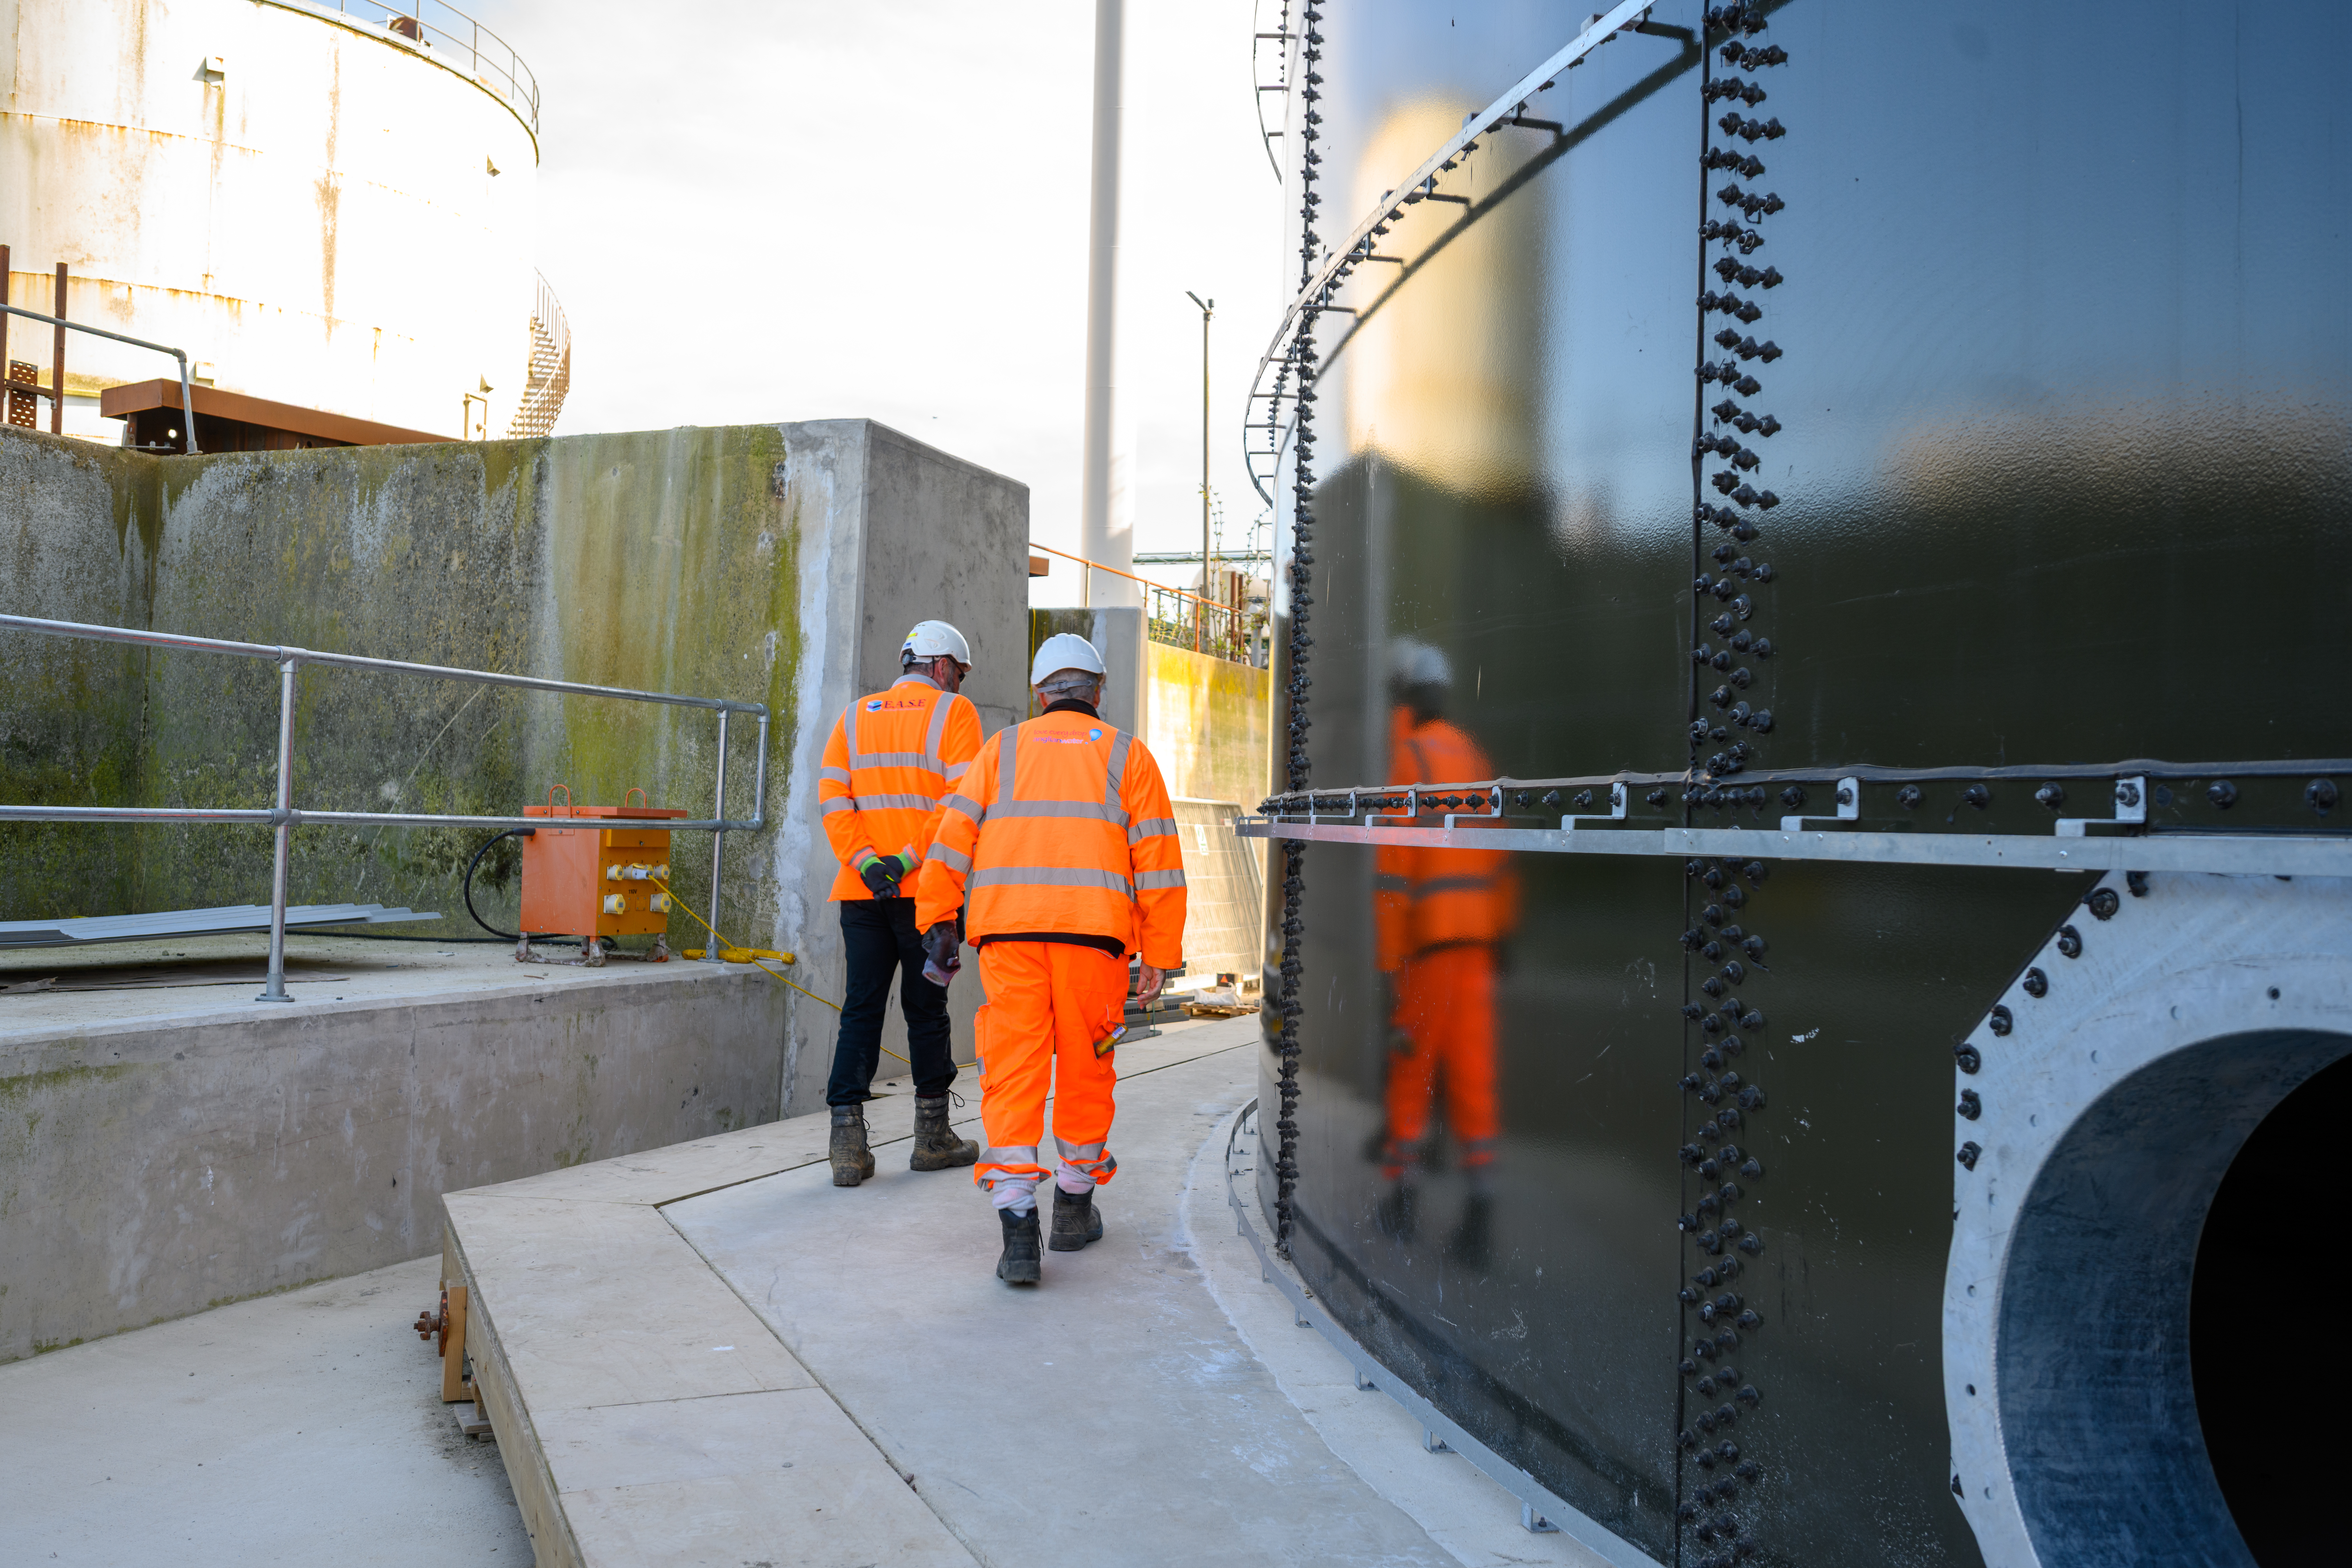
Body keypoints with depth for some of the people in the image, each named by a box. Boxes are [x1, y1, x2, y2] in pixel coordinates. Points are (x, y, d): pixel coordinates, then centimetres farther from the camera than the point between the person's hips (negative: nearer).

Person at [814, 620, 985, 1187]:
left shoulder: (854, 716, 14)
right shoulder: (954, 714, 0)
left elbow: (832, 798, 4)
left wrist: (866, 864, -5)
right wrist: (908, 862, -13)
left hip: (862, 891, 3)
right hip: (926, 890, -3)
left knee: (861, 1010, 6)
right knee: (926, 1008, 7)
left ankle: (848, 1140, -1)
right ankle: (932, 1137, 18)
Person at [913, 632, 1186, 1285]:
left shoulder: (1003, 749, 15)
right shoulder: (1127, 755, 11)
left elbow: (955, 834, 4)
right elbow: (1157, 859, 4)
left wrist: (937, 921, 5)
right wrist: (1160, 956, 7)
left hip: (1008, 934, 1)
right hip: (1092, 934, 0)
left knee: (1013, 1078, 0)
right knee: (1086, 1069, 16)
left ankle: (1018, 1232, -10)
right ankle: (1074, 1208, 27)